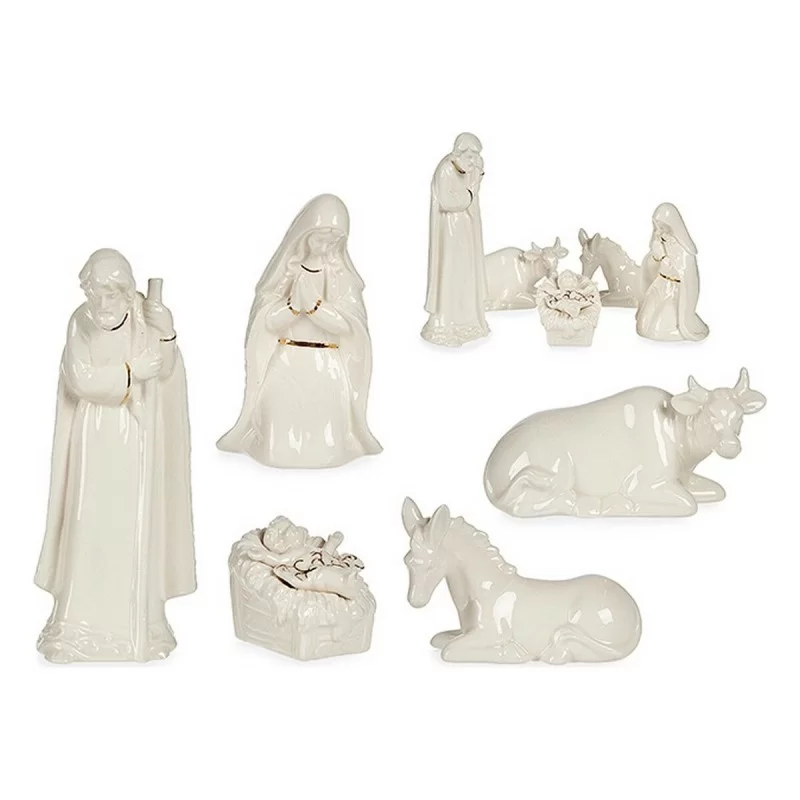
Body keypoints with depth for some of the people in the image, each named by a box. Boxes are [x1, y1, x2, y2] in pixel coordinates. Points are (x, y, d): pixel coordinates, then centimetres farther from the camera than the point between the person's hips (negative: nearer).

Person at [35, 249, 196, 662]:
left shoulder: (148, 319, -6)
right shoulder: (81, 323, -6)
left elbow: (164, 368, -18)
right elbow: (80, 379, -16)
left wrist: (164, 332, -36)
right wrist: (132, 370, -19)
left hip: (137, 436, 0)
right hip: (95, 437, 0)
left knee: (134, 524, 3)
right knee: (89, 523, 2)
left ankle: (137, 617, 14)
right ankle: (81, 617, 12)